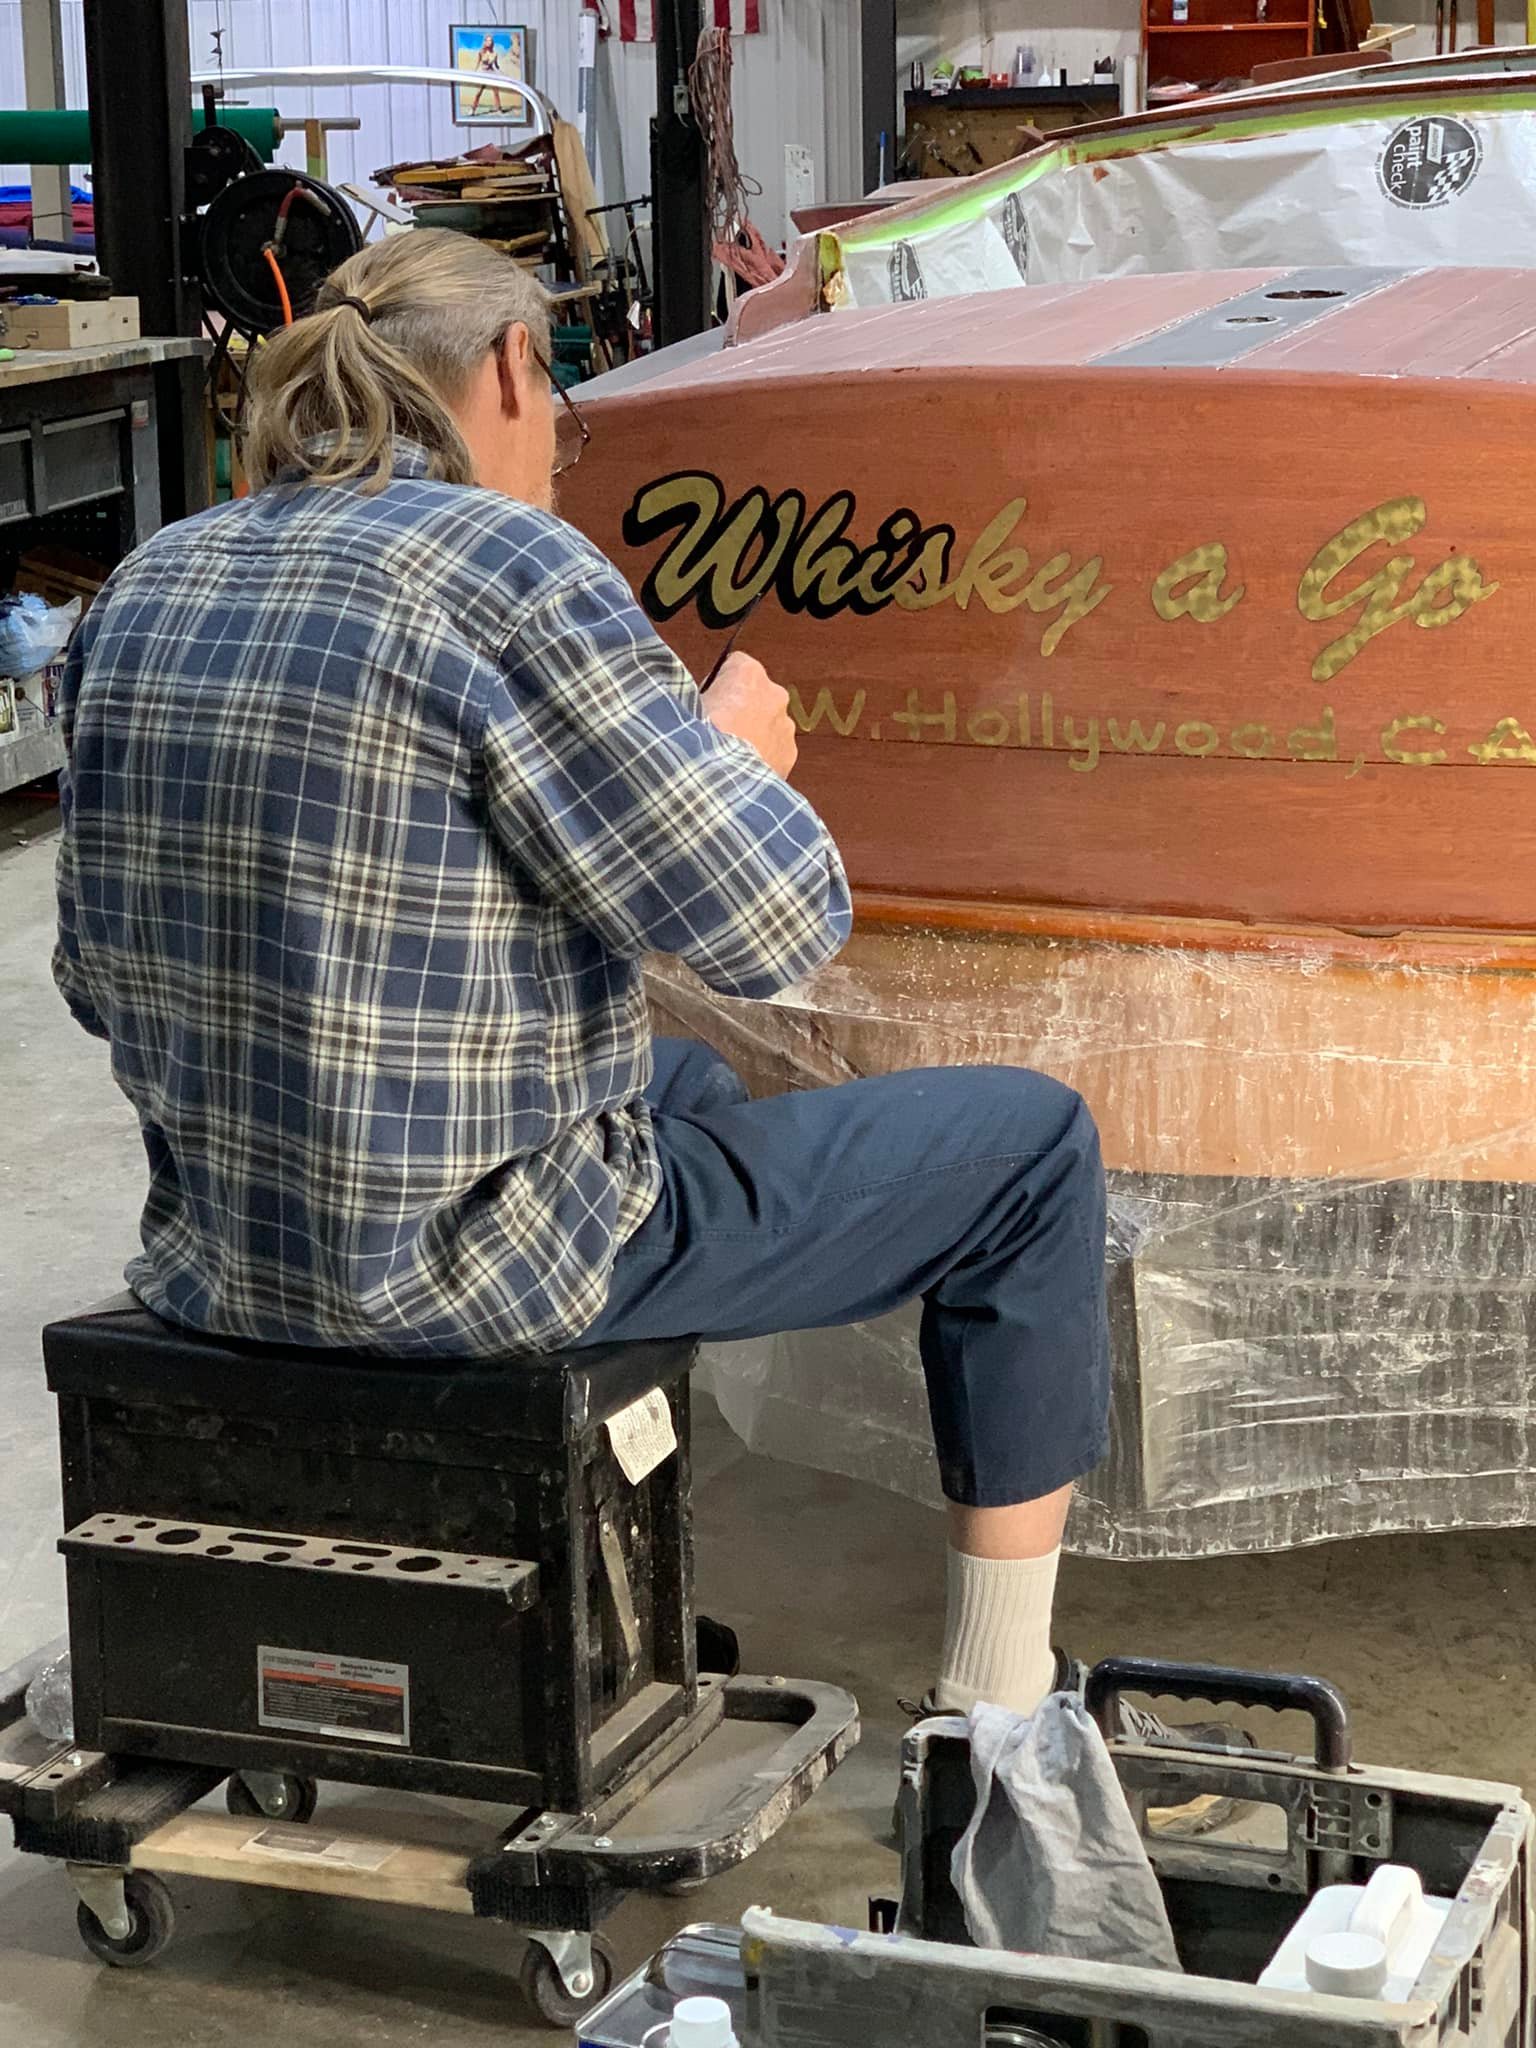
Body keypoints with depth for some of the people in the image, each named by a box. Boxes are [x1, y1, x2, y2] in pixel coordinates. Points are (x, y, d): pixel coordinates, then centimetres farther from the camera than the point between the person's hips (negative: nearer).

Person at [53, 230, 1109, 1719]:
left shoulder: (144, 589, 5)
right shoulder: (504, 567, -17)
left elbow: (100, 981, 11)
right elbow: (776, 925, -17)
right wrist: (740, 752, 3)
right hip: (470, 1267, -8)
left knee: (684, 1080, 37)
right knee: (1031, 1147, 10)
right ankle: (1000, 1706, 17)